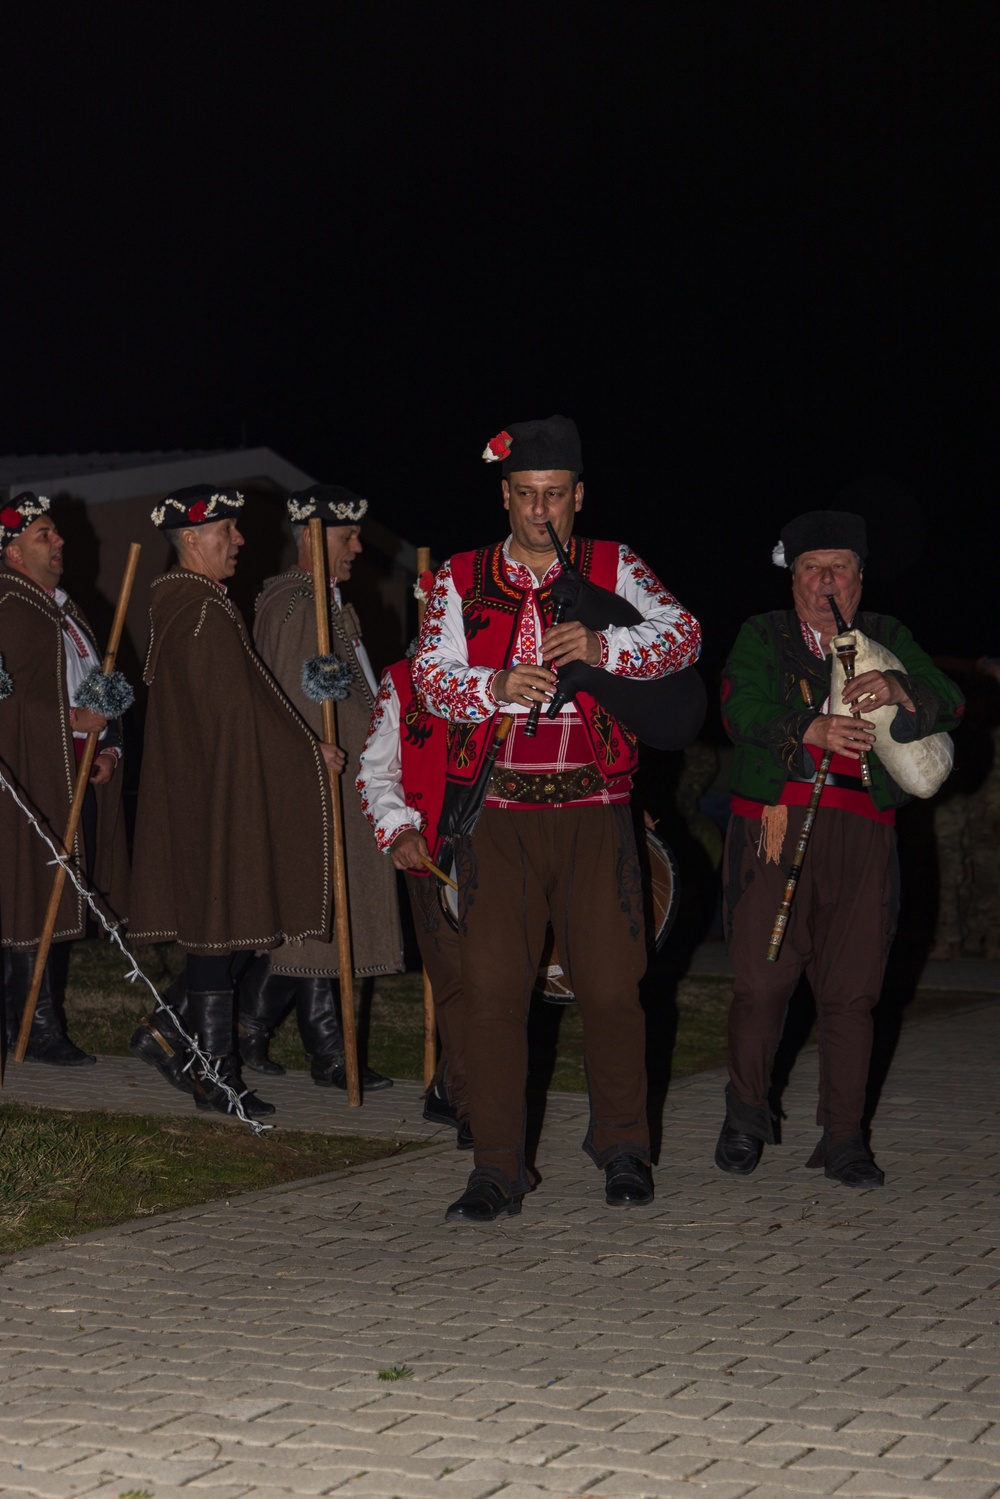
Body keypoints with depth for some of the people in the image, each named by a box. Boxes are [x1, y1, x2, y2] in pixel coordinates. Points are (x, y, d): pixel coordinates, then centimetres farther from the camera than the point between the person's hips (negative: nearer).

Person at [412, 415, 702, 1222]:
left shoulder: (614, 568, 9)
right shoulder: (462, 578, 11)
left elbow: (682, 635, -3)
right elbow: (431, 672, 3)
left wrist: (603, 646, -20)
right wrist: (495, 687, -17)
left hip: (592, 806, 0)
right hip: (496, 809, 1)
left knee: (610, 982, 0)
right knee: (492, 984, -5)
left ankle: (622, 1149, 19)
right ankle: (499, 1168, 2)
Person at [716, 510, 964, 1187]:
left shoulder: (889, 640, 18)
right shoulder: (763, 636, 13)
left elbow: (947, 704, 3)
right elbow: (741, 710, -4)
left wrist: (897, 692, -19)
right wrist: (811, 730, -21)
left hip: (862, 832, 1)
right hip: (774, 826, -1)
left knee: (851, 992, -3)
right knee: (762, 982, -6)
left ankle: (844, 1138, 7)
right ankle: (746, 1114, 16)